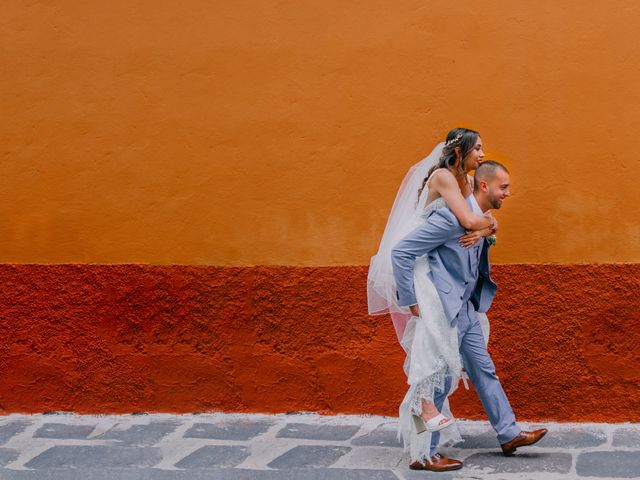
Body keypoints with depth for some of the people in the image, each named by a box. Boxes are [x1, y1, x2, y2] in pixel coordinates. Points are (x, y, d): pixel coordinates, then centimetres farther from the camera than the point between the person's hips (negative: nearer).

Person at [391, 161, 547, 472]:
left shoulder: (480, 219, 8)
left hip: (465, 308, 9)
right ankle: (423, 455, 9)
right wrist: (411, 302, -20)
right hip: (443, 309, -9)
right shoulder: (453, 216, -21)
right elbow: (401, 252, -23)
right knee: (439, 381, -2)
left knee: (484, 370, 16)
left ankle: (509, 434, 28)